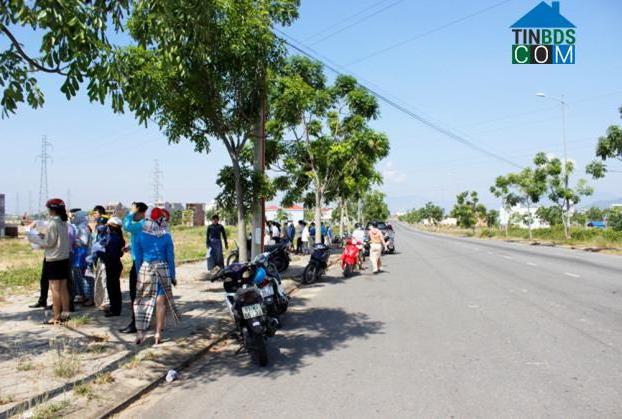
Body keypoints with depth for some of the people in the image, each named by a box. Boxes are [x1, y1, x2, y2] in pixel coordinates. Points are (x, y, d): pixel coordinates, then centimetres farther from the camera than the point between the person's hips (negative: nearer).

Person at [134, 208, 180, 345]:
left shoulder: (141, 236, 0)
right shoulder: (166, 237, -4)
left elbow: (138, 258, 3)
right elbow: (170, 258, -1)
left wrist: (139, 274, 13)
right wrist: (172, 276, 7)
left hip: (145, 269, 1)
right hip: (162, 270, -1)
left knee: (142, 302, 11)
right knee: (161, 302, 6)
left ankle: (140, 333, 10)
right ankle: (158, 334, 9)